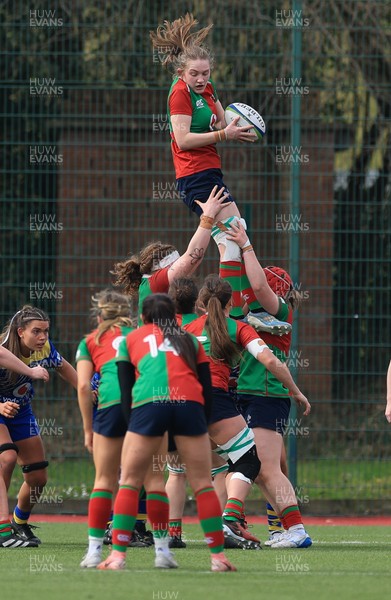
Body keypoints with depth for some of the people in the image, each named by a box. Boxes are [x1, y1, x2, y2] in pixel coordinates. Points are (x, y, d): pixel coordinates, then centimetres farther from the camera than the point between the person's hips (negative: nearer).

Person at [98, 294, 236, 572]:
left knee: (130, 481, 8)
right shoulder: (190, 340, 28)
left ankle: (118, 555, 0)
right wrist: (202, 422, 25)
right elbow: (207, 388, 21)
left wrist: (131, 422, 24)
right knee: (202, 483, 6)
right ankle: (218, 556, 4)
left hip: (148, 403, -1)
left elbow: (125, 389, 20)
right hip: (190, 404, 1)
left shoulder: (131, 339, 26)